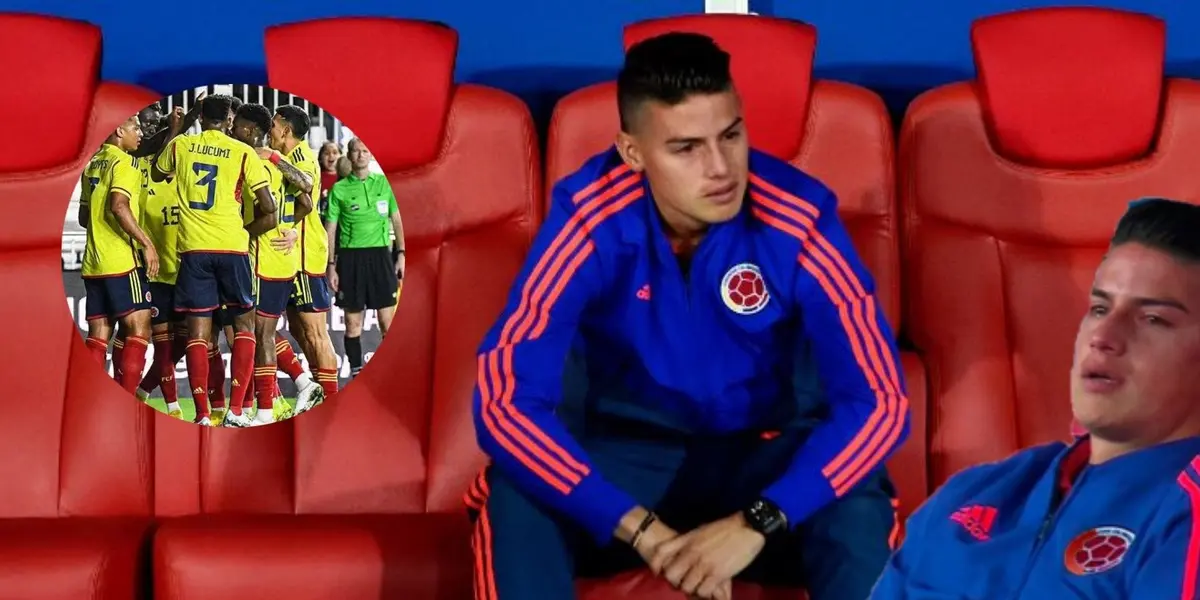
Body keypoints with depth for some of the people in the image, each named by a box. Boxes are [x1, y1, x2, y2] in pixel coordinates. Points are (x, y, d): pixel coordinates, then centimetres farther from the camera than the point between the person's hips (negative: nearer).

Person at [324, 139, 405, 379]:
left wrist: (401, 254, 5)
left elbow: (396, 220, 13)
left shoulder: (383, 183, 8)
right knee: (353, 322, 2)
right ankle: (356, 373, 11)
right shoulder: (339, 189, 3)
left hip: (380, 254, 1)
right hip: (350, 257, -1)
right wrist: (331, 266, 0)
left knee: (388, 321, -2)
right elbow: (330, 229, 5)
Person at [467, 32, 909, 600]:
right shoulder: (589, 218, -22)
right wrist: (640, 527, -37)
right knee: (516, 500, -30)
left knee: (857, 510, -32)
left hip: (768, 460, 0)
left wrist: (756, 522, -35)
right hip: (623, 455, 0)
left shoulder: (798, 220, -21)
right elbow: (505, 402, -28)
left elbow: (878, 400, -23)